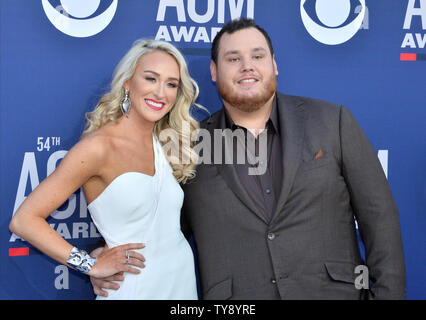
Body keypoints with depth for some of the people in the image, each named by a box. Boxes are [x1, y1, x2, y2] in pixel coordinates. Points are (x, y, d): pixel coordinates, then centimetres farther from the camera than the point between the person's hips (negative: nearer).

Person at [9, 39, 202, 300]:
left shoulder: (167, 144, 4)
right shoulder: (99, 146, -14)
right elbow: (24, 220, -15)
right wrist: (92, 265, -15)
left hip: (183, 280, 6)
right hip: (137, 288, -6)